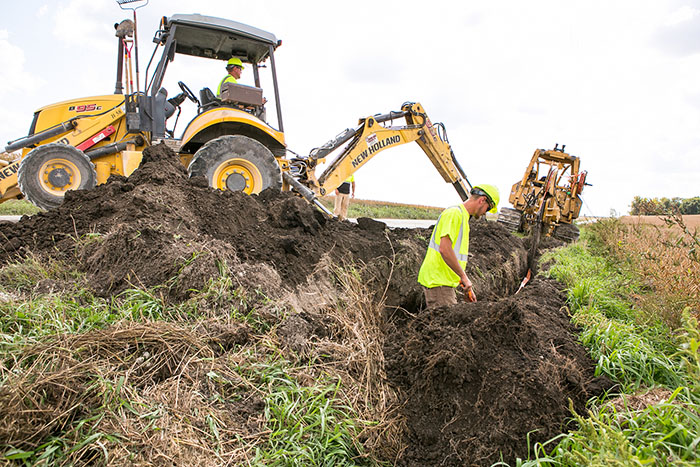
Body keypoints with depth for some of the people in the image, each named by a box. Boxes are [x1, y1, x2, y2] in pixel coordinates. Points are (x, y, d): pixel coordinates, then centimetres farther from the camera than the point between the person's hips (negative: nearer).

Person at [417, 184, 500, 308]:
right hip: (438, 282, -10)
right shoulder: (454, 213, -13)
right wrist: (464, 277, -19)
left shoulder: (463, 216, 20)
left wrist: (467, 287, 22)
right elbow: (444, 249, -26)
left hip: (445, 283, 10)